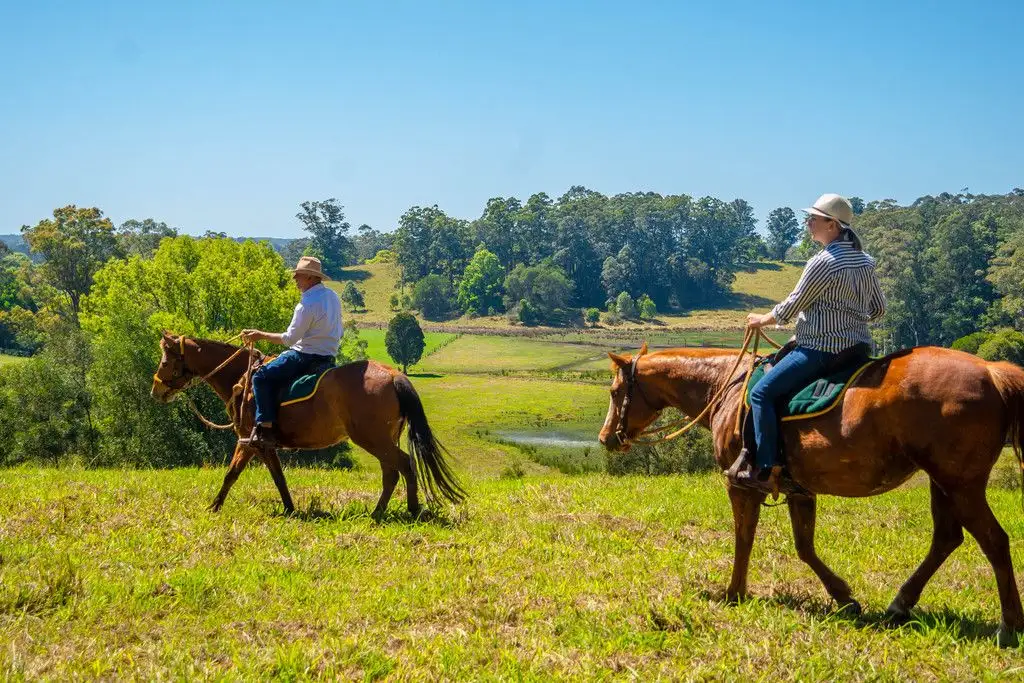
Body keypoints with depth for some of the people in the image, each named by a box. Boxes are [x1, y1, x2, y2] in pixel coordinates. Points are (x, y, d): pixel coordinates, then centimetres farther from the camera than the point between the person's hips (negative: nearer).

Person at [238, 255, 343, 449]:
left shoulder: (307, 304, -21)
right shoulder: (333, 296, 8)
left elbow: (289, 339, -19)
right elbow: (338, 332, 17)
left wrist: (261, 335, -9)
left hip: (305, 356, -10)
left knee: (262, 377, -10)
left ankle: (265, 430, -18)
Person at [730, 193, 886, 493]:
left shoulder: (823, 262, -16)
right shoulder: (865, 261, 10)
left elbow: (791, 307, -10)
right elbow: (878, 308, 18)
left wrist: (762, 320, 7)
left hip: (821, 349, -10)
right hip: (858, 347, 10)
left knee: (762, 392, -10)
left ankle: (766, 471, -17)